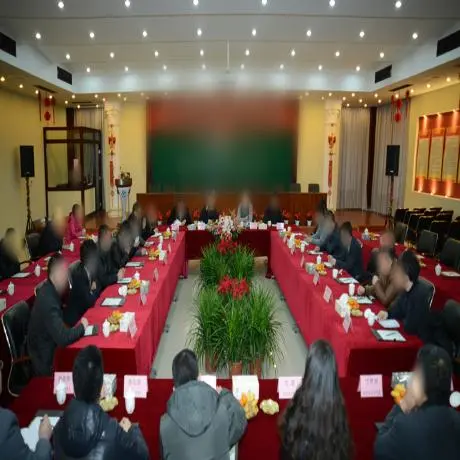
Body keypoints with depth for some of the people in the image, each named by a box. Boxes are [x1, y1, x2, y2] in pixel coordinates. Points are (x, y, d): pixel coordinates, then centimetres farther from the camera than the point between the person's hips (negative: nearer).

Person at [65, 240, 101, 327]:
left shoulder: (89, 268, -3)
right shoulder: (78, 274, -25)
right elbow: (89, 302, -24)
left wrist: (95, 283, -7)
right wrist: (95, 290, -8)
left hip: (85, 310, 7)